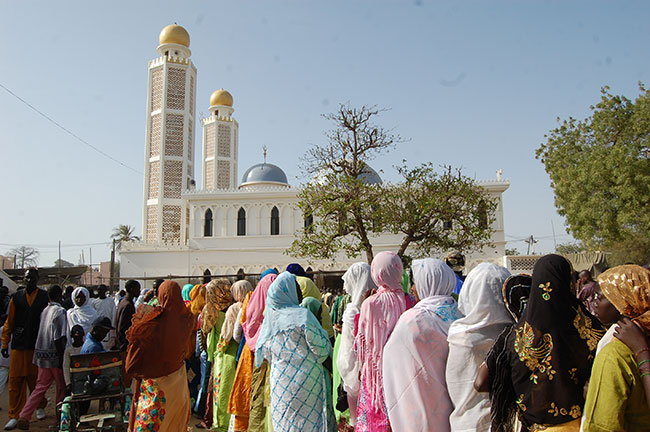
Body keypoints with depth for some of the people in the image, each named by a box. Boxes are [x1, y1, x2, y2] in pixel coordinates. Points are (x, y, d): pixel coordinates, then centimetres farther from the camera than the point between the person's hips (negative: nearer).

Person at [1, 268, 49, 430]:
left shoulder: (45, 297, 2)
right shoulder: (17, 297, 6)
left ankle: (40, 407, 29)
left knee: (36, 379, 9)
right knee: (15, 380, 1)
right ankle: (15, 416, 10)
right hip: (19, 345, 1)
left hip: (38, 345, -1)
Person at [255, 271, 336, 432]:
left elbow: (265, 353, 12)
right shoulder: (302, 315, -15)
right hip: (304, 381, -6)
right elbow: (322, 350, -12)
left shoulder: (270, 318, 3)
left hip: (279, 382, 6)